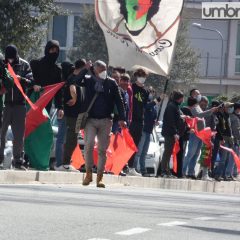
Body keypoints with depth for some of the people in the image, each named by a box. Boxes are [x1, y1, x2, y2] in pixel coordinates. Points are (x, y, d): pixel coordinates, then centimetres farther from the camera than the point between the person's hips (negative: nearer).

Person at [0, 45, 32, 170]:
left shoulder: (24, 65, 2)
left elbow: (31, 82, 0)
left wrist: (21, 79, -19)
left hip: (19, 103, 0)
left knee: (19, 134, 3)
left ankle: (18, 160, 8)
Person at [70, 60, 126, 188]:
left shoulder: (111, 83, 5)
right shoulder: (89, 80, 5)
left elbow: (119, 101, 5)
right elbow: (76, 80, -12)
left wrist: (122, 119, -1)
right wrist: (86, 70, -15)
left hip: (105, 120, 1)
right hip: (90, 119, -1)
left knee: (102, 150, 2)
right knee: (89, 145, -15)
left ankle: (99, 177, 7)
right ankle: (88, 173, -4)